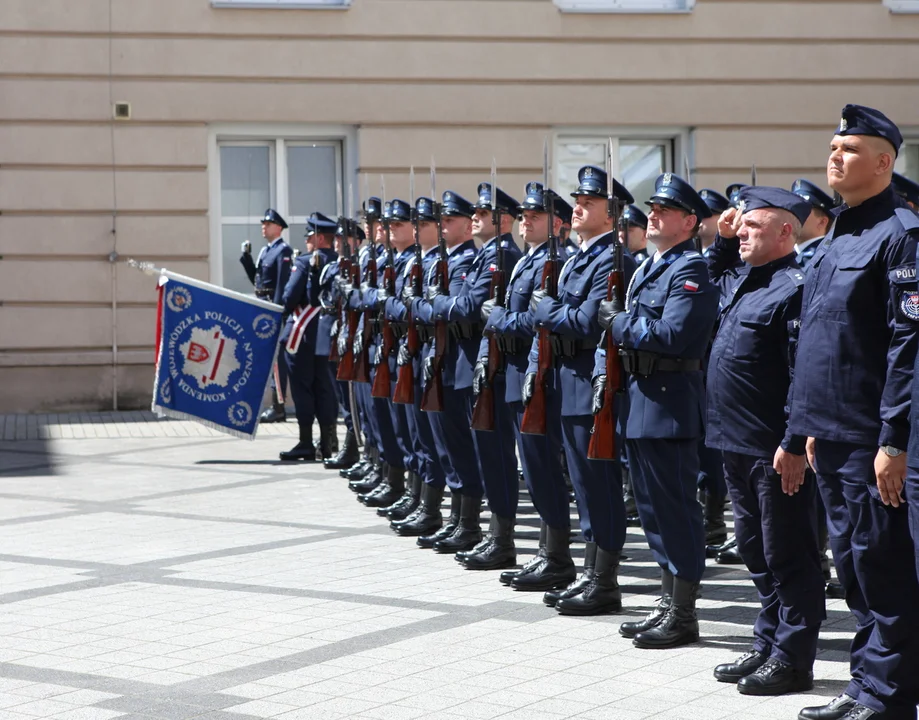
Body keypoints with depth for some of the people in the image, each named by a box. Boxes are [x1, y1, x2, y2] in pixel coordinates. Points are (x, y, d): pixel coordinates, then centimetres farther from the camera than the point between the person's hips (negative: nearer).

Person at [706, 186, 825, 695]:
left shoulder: (794, 289, -16)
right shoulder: (741, 281, 12)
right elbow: (713, 274, 37)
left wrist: (796, 446, -23)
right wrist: (723, 238, 17)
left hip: (776, 452, -10)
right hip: (737, 443, 10)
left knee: (787, 556, 1)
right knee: (756, 552, 17)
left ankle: (792, 661, 9)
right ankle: (768, 646, 29)